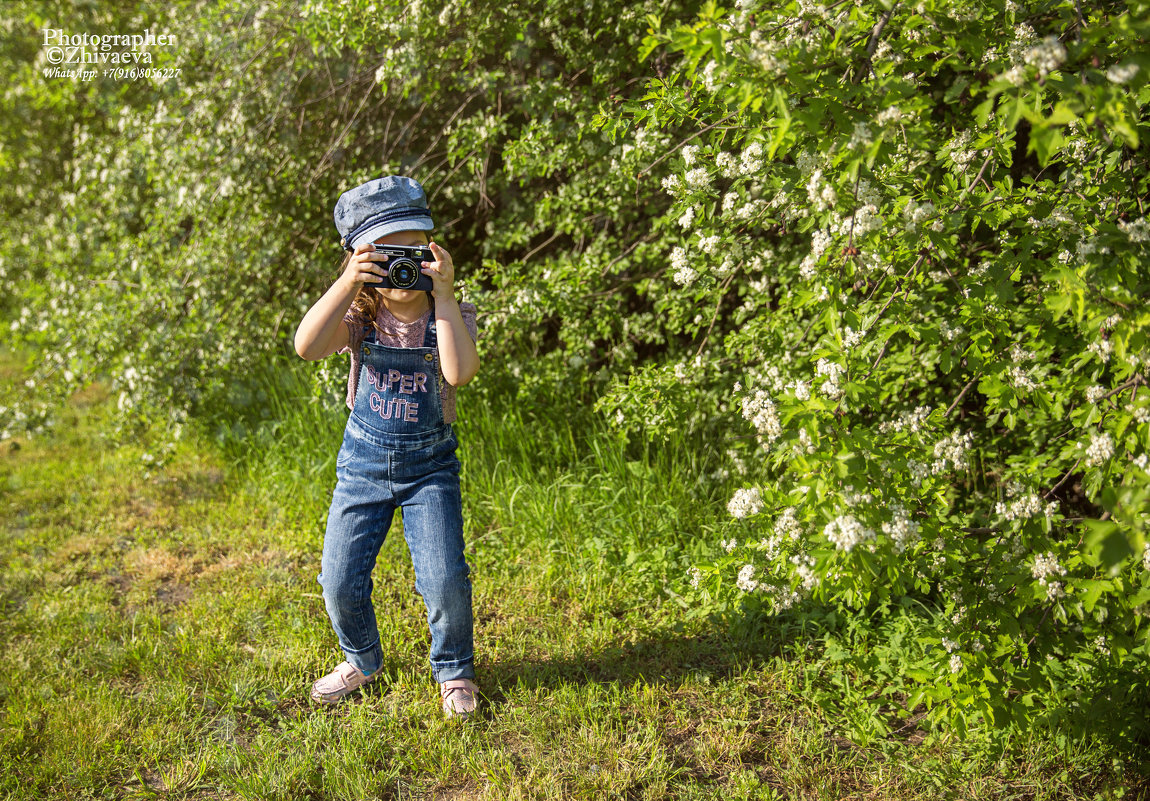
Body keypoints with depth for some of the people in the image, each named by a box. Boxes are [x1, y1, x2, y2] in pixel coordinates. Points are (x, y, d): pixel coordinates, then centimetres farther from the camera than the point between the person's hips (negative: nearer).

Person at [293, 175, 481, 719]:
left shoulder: (450, 314, -10)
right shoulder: (360, 314, -7)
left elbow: (460, 371, -31)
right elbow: (307, 347, -28)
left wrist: (443, 294, -30)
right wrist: (348, 283, -34)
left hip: (430, 463, -2)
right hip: (363, 459, 2)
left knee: (444, 579, -11)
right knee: (340, 583, 3)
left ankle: (453, 670, 19)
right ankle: (362, 659, 35)